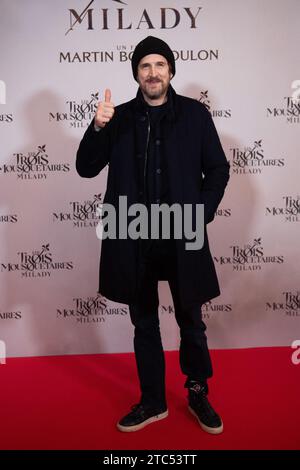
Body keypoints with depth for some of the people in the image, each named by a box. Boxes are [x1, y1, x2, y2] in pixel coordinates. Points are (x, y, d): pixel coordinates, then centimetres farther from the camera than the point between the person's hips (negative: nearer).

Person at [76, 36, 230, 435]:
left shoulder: (195, 114, 1)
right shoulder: (120, 116, 5)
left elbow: (218, 169, 5)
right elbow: (86, 168, 1)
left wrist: (200, 214, -6)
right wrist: (98, 127, -15)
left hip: (181, 237, -1)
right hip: (134, 239, 2)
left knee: (191, 322, 12)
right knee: (144, 324, 13)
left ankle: (198, 395, 34)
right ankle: (152, 401, 31)